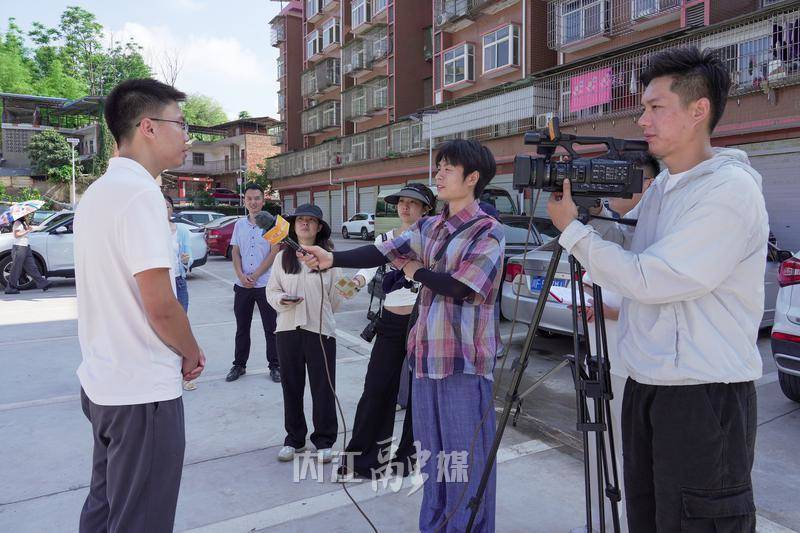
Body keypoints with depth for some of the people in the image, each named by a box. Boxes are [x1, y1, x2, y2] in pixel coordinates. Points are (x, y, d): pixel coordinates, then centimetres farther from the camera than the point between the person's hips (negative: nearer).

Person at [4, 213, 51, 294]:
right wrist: (28, 231, -13)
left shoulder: (24, 223, 19)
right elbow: (17, 234, -16)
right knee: (16, 268, -4)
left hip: (26, 247, 9)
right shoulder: (17, 223, -8)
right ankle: (10, 288, 2)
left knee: (32, 268, 7)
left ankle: (43, 284, 5)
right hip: (19, 247, -9)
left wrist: (27, 223, 5)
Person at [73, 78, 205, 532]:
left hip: (102, 383, 9)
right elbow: (160, 306, -23)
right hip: (143, 392, -9)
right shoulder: (141, 193, -20)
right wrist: (192, 354, -5)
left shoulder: (97, 192, 10)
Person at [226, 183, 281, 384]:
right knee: (242, 328, 13)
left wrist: (255, 276, -12)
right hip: (242, 284, 4)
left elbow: (274, 253, -9)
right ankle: (239, 365, 25)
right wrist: (241, 276, -7)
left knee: (271, 328, 3)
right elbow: (235, 252, 9)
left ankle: (274, 366, 14)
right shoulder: (240, 224, 9)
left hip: (265, 284, -4)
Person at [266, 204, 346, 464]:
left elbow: (336, 295, 5)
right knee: (291, 386, 11)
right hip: (287, 329, 3)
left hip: (320, 329, -2)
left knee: (323, 387, 3)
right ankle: (294, 439, 27)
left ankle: (324, 440, 20)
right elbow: (271, 291, 7)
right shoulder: (283, 257, 6)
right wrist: (282, 300, -13)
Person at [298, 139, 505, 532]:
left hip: (464, 360, -7)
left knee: (465, 455, 2)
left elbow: (459, 287, -17)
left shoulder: (488, 231, -8)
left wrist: (416, 271, -2)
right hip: (426, 354, 7)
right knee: (431, 452, 18)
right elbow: (381, 251, 2)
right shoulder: (429, 227, 12)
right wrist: (332, 259, -11)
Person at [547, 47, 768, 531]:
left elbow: (647, 279, -22)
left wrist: (571, 229, -12)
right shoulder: (662, 185, 11)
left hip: (706, 399, -8)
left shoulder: (731, 191, -17)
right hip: (645, 386, 8)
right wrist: (587, 214, -1)